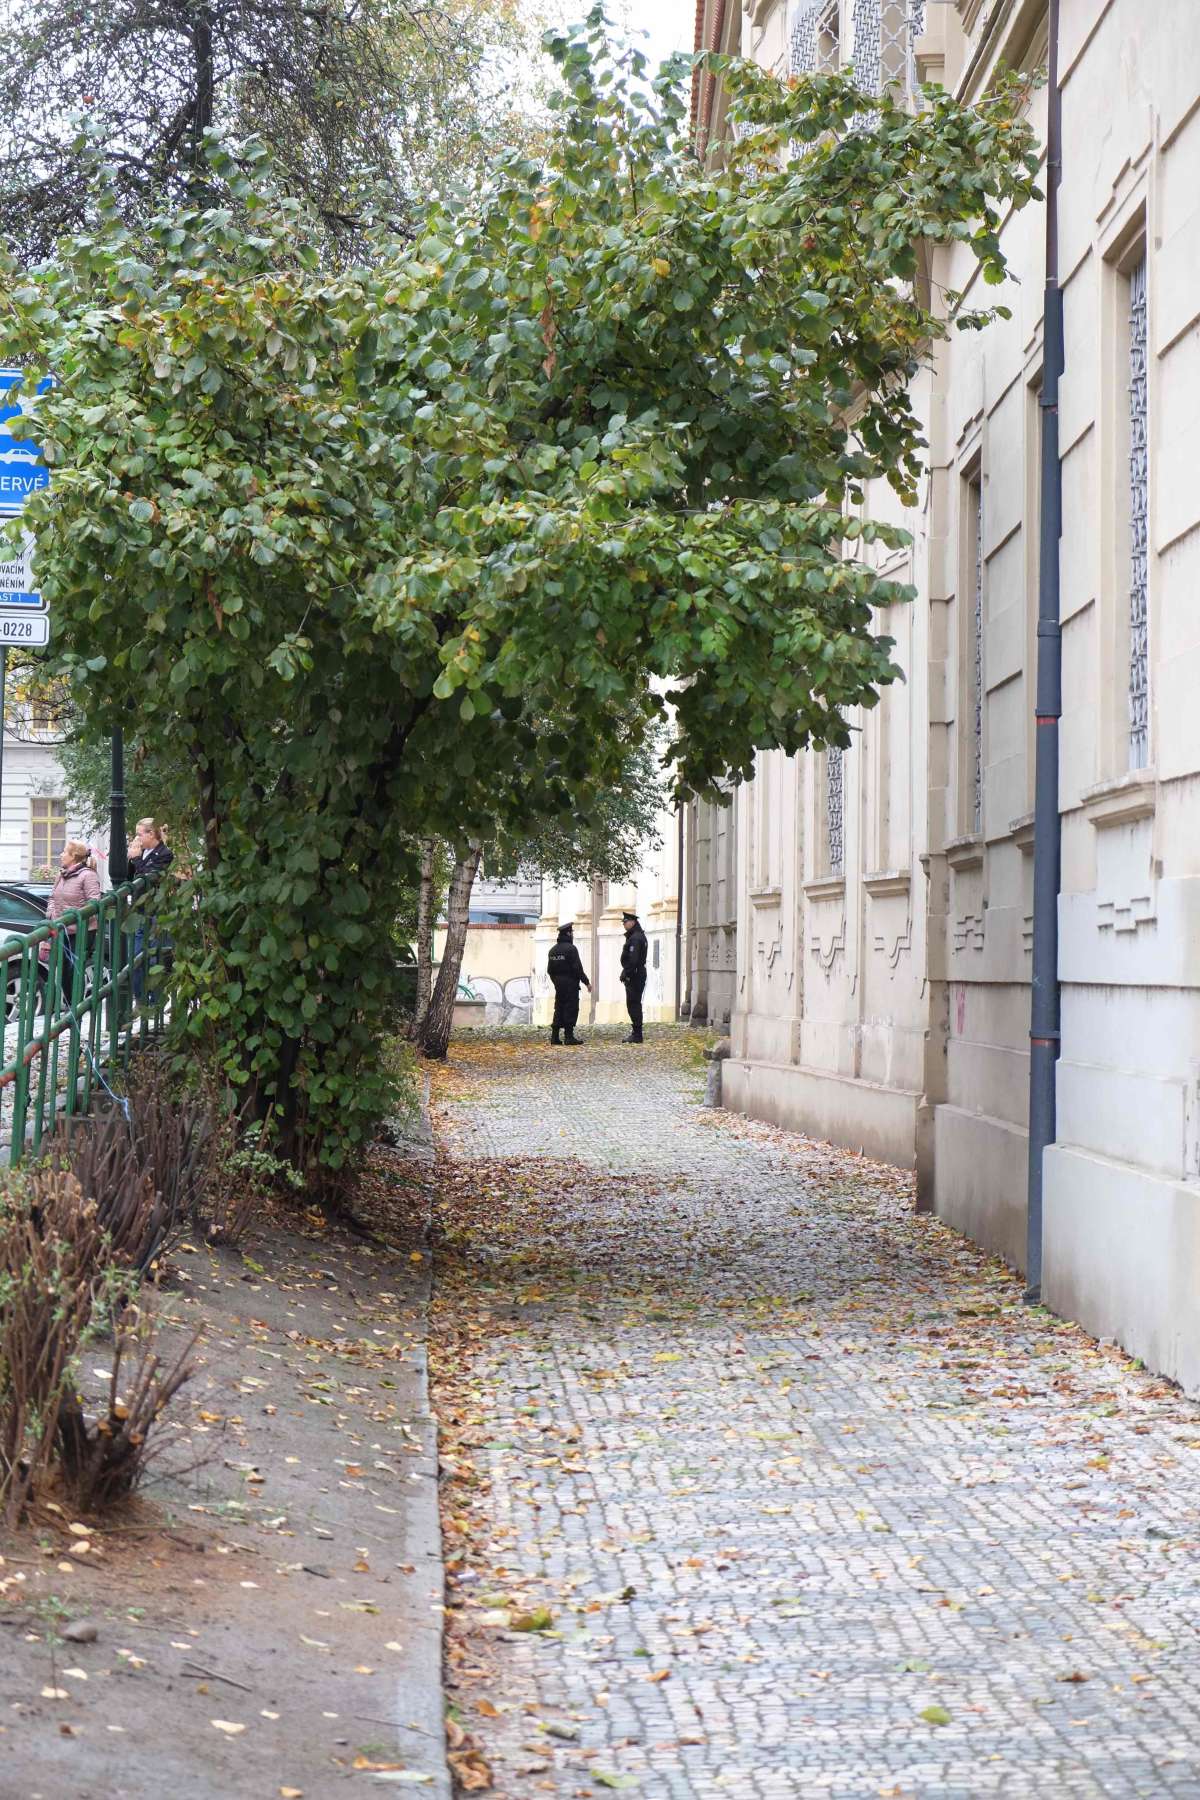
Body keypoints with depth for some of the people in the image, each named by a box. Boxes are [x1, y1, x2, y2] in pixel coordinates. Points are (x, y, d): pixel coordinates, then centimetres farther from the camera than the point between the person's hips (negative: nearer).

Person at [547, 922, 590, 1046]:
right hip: (570, 983, -7)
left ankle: (554, 1036, 10)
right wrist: (586, 982, -10)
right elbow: (577, 968, -17)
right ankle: (569, 1036, -6)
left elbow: (549, 969, 13)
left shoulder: (553, 950, 10)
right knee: (571, 1009, -4)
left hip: (558, 984, 7)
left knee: (559, 1008, 11)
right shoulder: (571, 949, -14)